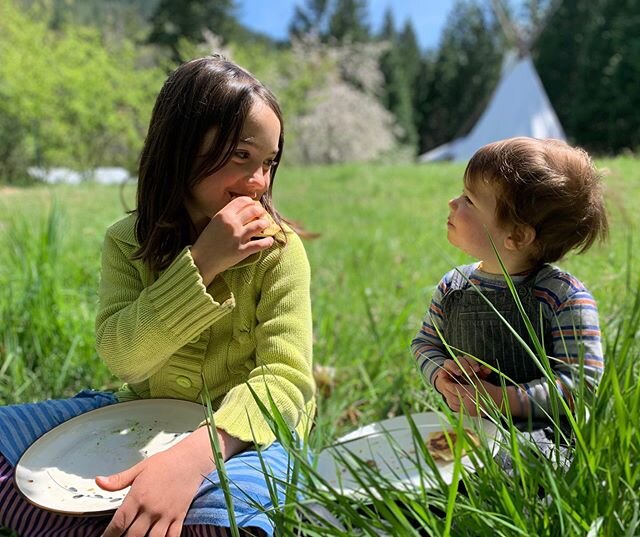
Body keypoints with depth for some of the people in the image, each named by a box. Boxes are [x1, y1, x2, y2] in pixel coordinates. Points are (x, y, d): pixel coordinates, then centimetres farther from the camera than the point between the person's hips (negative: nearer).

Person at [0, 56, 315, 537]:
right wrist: (201, 263, -27)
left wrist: (192, 455, -39)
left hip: (242, 426, -3)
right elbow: (122, 357, -16)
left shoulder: (277, 247, -12)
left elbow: (285, 378, -21)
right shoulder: (127, 243, -3)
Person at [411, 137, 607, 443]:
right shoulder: (452, 286, 4)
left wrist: (501, 400, -20)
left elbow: (582, 380, -13)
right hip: (469, 429, 5)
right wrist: (441, 376, -7)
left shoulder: (565, 297, -13)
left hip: (540, 433, -5)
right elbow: (424, 343, 16)